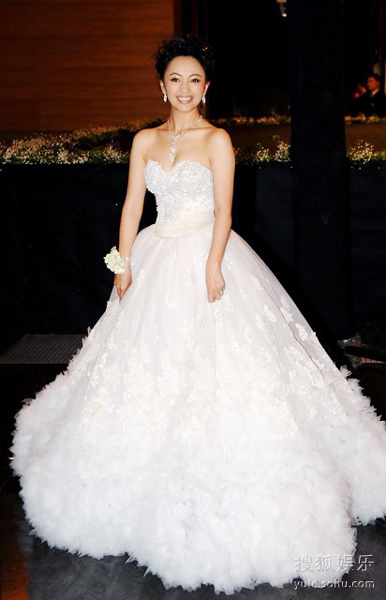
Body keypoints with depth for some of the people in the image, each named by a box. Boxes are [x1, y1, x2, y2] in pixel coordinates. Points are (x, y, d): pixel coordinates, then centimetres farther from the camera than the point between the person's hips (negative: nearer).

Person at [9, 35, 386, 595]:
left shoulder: (217, 140, -3)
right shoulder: (145, 140, 10)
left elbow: (223, 210, -9)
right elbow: (133, 204, 7)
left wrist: (212, 268, -19)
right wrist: (123, 264, -1)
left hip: (206, 258, -4)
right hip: (157, 260, 5)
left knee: (213, 363, -6)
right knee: (152, 363, 9)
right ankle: (156, 483, 24)